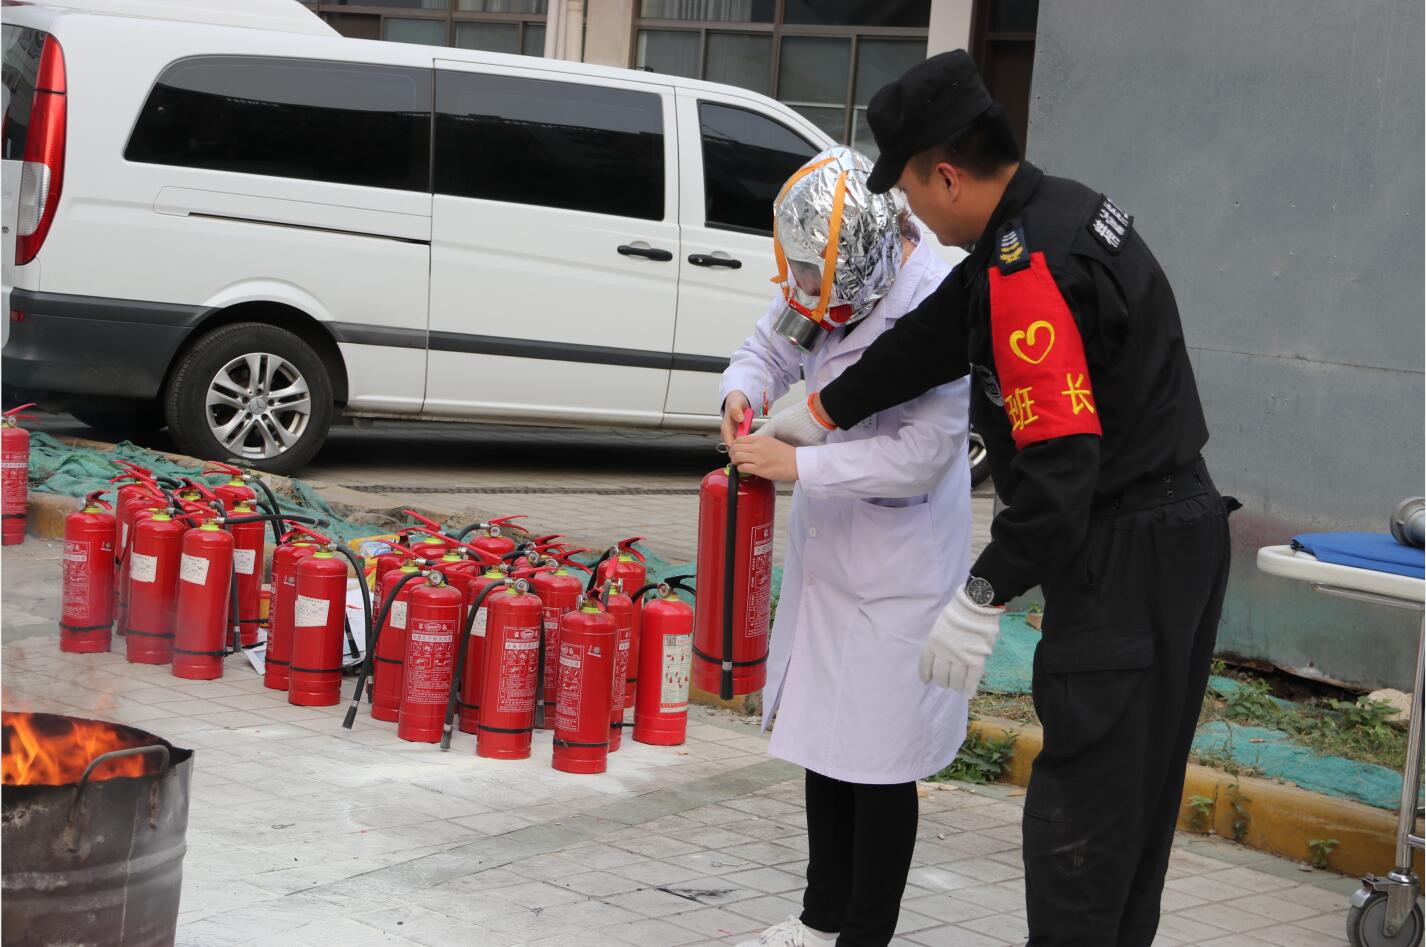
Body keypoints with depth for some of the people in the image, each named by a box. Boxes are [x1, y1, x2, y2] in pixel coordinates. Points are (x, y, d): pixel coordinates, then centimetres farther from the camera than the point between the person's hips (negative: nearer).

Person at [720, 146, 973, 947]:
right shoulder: (825, 285, 0)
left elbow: (921, 455, -25)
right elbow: (771, 347, 16)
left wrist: (799, 465, -26)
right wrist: (745, 389, -7)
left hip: (897, 573, -9)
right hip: (826, 552, 9)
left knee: (879, 764, -1)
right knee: (823, 740, 19)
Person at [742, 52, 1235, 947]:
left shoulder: (1029, 268, -21)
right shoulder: (1058, 210, 11)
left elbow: (1061, 463, -26)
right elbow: (937, 337, 22)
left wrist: (983, 599, -21)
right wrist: (817, 413, 29)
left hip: (1127, 560, -10)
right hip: (1182, 534, 10)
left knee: (1082, 799, -6)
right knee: (1139, 789, 17)